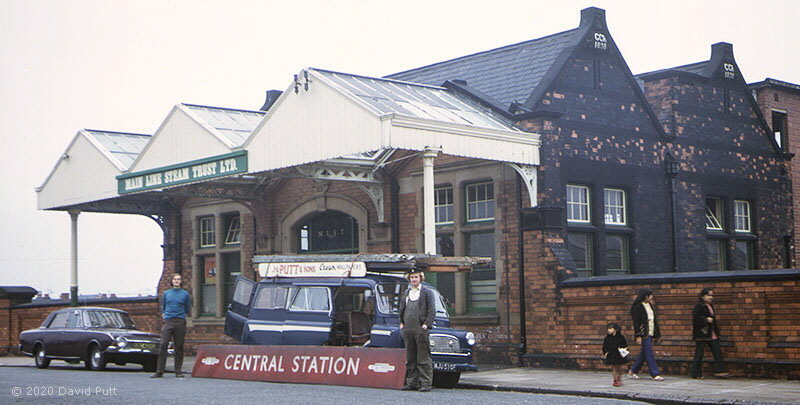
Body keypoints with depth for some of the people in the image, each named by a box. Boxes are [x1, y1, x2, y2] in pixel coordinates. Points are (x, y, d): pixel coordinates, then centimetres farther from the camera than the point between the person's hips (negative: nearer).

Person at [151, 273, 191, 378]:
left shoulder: (185, 294, 7)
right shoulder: (166, 293, 13)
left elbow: (188, 310, 14)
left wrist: (180, 314, 5)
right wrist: (164, 314, 9)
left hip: (180, 322, -1)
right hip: (168, 322, 1)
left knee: (179, 348, 1)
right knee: (163, 346, -9)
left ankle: (178, 371, 7)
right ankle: (160, 371, -8)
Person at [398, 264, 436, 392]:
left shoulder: (427, 292, 3)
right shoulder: (406, 293, 19)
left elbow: (432, 310, -2)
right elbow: (401, 309, 23)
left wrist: (426, 324, -12)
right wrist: (401, 323, 10)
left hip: (421, 329, -5)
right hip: (408, 329, 5)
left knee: (424, 359, -5)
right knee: (410, 359, 8)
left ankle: (426, 383, -4)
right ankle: (412, 382, 13)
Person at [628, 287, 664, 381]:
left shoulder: (650, 305, 17)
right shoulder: (637, 307, -9)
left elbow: (654, 320, 21)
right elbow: (636, 322, -12)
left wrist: (657, 334, 18)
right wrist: (638, 336, -17)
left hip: (650, 334, 9)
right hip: (644, 334, -9)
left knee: (644, 353, 11)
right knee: (649, 354, -9)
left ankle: (632, 371, 21)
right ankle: (655, 374, -9)